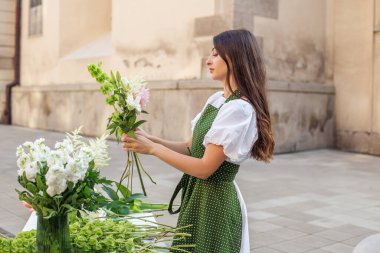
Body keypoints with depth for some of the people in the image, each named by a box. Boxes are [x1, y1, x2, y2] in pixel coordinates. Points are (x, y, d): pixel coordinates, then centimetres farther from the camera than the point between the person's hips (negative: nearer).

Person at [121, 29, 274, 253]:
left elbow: (205, 168, -22)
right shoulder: (216, 100, 6)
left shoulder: (240, 109, -22)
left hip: (214, 201, -8)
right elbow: (190, 148, 8)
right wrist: (149, 138, -5)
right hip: (197, 195, 8)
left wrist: (152, 148, -17)